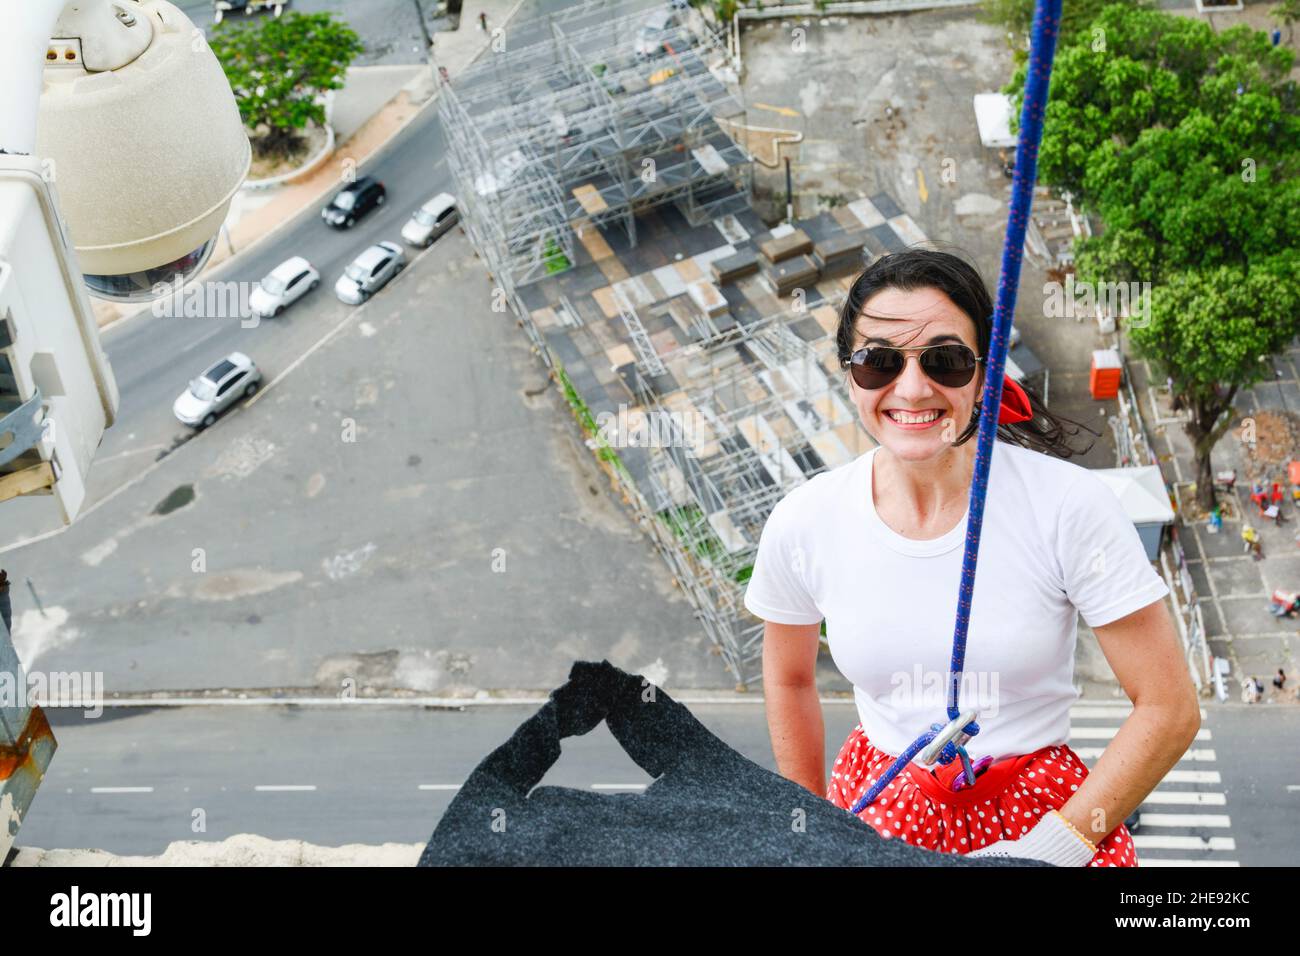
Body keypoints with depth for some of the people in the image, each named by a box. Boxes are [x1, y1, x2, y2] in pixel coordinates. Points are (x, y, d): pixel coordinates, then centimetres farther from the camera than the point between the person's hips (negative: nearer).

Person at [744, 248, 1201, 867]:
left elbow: (1168, 709, -10)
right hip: (878, 807, 2)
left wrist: (1055, 846, -13)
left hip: (1042, 812, -1)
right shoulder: (802, 524, -8)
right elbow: (789, 680, 11)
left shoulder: (1068, 506, -16)